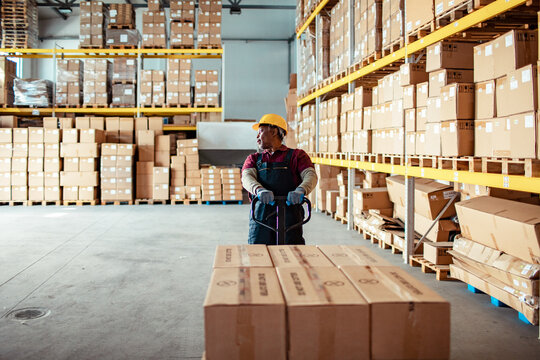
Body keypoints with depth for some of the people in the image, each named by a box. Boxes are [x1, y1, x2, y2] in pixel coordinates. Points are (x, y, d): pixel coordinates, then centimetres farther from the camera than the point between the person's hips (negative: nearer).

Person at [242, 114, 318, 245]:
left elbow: (310, 176, -1)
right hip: (260, 217, 2)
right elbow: (247, 177, 3)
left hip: (289, 214, -2)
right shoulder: (253, 159, 23)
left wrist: (300, 190, -25)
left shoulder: (297, 155, 15)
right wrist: (259, 190, -21)